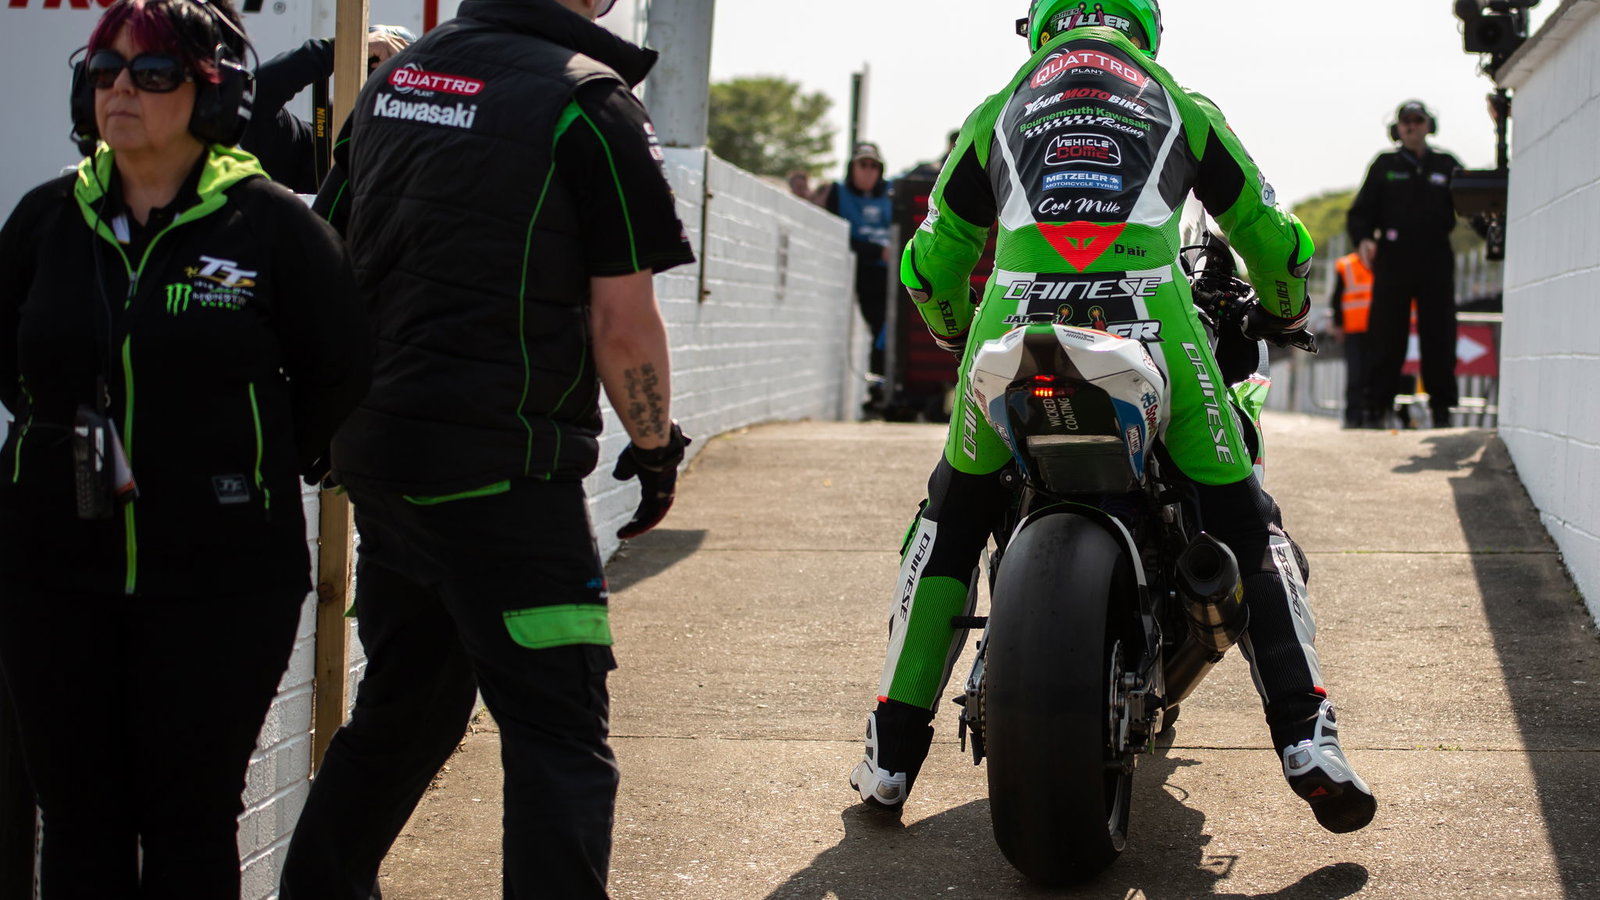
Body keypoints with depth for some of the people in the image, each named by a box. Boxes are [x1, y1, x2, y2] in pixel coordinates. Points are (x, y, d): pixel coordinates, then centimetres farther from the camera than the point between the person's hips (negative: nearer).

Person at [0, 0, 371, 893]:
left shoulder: (273, 225, -6)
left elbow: (340, 373, 4)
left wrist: (264, 466, 7)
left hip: (222, 578, -4)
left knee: (192, 820, 4)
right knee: (79, 819, 8)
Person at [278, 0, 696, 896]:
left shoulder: (394, 78, 11)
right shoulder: (589, 101, -11)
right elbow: (623, 323, -12)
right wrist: (656, 448, 2)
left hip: (375, 451, 8)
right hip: (499, 469, -8)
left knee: (404, 701, 22)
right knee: (559, 735, -4)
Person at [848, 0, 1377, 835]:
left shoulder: (1000, 109, 29)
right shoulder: (1180, 103, 26)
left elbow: (932, 261, 34)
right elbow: (1270, 237, 32)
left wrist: (955, 332, 55)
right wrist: (1281, 309, 53)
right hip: (1149, 313, -1)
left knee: (950, 520, 21)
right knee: (1246, 520, 13)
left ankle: (892, 753, 17)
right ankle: (1305, 734, -4)